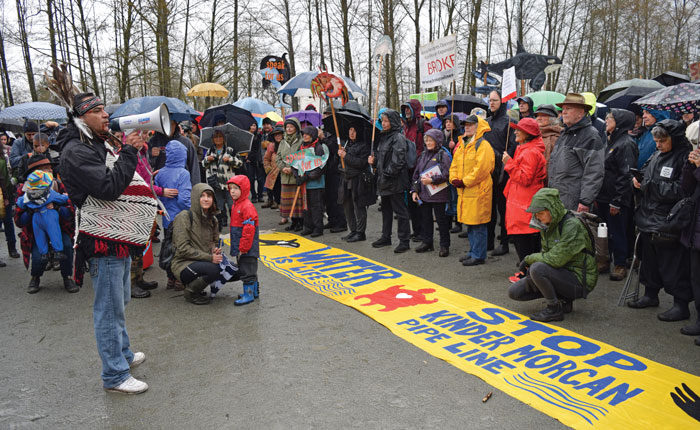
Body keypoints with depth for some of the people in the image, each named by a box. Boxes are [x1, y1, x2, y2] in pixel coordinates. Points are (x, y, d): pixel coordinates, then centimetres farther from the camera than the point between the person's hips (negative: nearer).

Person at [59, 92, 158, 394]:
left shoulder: (101, 145, 16)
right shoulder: (76, 152, -15)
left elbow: (126, 180, 24)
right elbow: (109, 187, -27)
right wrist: (129, 151, -21)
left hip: (120, 237, 10)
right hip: (103, 243, -10)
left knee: (119, 301, 22)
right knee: (110, 308, -2)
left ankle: (123, 353, 39)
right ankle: (115, 375, 8)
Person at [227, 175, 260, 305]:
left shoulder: (247, 207, -18)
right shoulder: (235, 205, 13)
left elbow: (249, 230, -21)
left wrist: (243, 248, -20)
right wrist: (235, 247, 22)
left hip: (247, 248, -10)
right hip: (240, 247, 10)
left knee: (247, 271, -3)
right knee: (243, 269, 18)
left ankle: (249, 294, 6)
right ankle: (254, 291, 28)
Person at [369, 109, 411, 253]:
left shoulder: (398, 138, -13)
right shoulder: (384, 137, 15)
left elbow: (397, 161, -20)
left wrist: (387, 174, -21)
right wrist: (374, 160, 3)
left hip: (395, 181, -9)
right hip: (384, 181, 9)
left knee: (400, 211, -3)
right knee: (386, 209, 17)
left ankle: (404, 241, 3)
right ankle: (386, 237, 29)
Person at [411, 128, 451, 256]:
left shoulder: (443, 155, -7)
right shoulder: (423, 155, 13)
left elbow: (447, 174, -15)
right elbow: (416, 174, 15)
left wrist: (432, 180, -20)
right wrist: (414, 190, 9)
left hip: (438, 194, -6)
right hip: (423, 194, 6)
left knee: (441, 220, 2)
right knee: (425, 218, 13)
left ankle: (444, 245, 11)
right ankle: (427, 242, 26)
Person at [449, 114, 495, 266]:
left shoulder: (483, 145, -11)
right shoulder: (462, 144, 16)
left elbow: (481, 169, -19)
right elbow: (455, 164, 18)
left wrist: (465, 182, -16)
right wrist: (454, 179, 1)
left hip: (478, 191, -9)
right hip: (463, 191, 9)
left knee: (478, 225, -3)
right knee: (469, 224, 16)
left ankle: (479, 256, 5)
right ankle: (473, 252, 27)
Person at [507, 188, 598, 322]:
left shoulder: (573, 226, -23)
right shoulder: (548, 225, 3)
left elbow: (556, 259, -28)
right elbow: (546, 253, 14)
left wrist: (529, 259, -13)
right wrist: (529, 264, -6)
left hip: (579, 280, -8)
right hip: (561, 274, 8)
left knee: (538, 268, -32)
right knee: (514, 292, 1)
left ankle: (555, 309, -11)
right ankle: (563, 300, 10)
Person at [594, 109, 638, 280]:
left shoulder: (626, 144, -14)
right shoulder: (611, 141, 14)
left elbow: (626, 175, -19)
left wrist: (617, 201, -20)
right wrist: (597, 196, 16)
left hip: (616, 200, -8)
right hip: (603, 198, 9)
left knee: (617, 233, 1)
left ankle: (620, 265, 14)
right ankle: (604, 262, 25)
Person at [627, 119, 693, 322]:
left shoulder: (685, 157, -13)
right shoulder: (656, 156, 11)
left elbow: (682, 191, -21)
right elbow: (645, 179, 21)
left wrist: (653, 185, -21)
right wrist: (637, 180, 0)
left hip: (669, 224, -8)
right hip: (649, 218, 8)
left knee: (674, 263, 0)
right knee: (650, 259, 19)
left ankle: (681, 305, 12)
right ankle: (651, 295, 34)